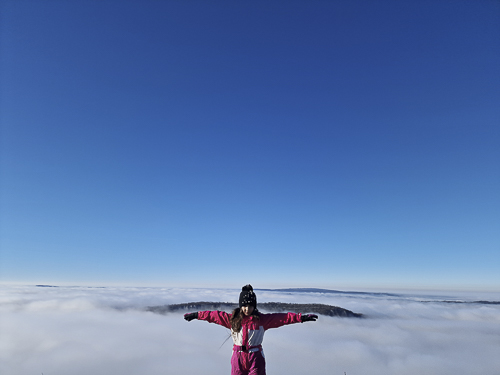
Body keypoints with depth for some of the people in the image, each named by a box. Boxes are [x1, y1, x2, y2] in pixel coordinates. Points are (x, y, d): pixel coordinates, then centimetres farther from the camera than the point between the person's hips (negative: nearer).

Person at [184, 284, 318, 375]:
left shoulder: (262, 319, -6)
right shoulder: (233, 319, -1)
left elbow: (282, 318, -11)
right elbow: (215, 315, 5)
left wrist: (301, 318, -17)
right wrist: (197, 315, 8)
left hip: (256, 358, -1)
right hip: (238, 357, 2)